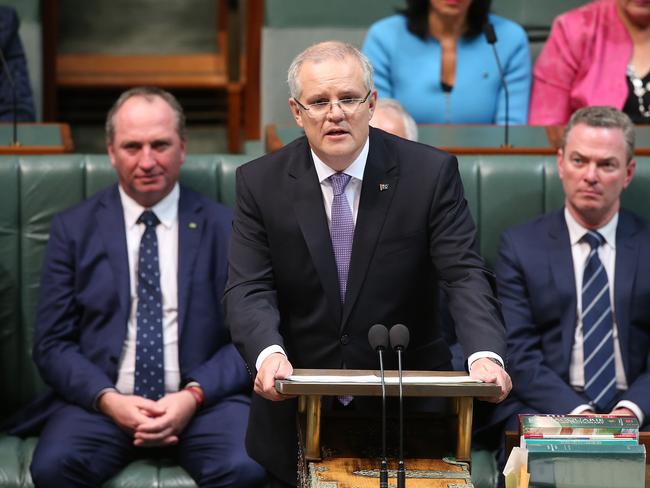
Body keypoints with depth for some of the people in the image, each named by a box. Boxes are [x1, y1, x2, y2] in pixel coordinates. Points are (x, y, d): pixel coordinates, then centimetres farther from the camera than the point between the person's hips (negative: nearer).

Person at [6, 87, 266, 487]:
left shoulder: (225, 228, 8)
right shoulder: (74, 229, 9)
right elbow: (52, 343, 6)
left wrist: (195, 395, -13)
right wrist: (108, 399, -12)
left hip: (204, 399, 0)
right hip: (100, 399, 1)